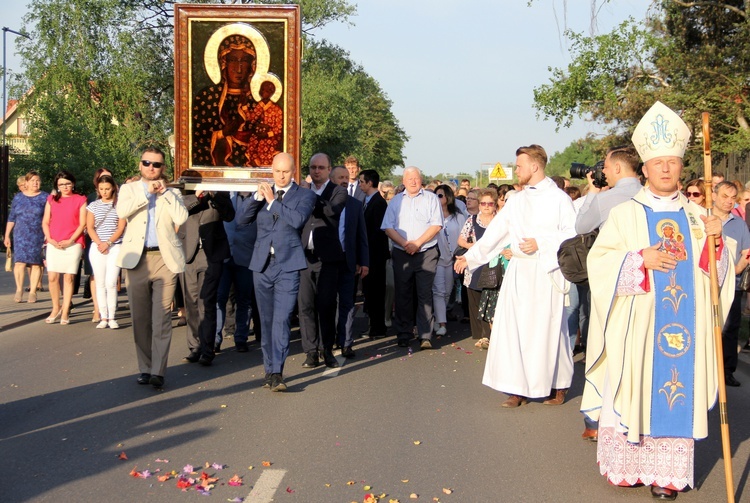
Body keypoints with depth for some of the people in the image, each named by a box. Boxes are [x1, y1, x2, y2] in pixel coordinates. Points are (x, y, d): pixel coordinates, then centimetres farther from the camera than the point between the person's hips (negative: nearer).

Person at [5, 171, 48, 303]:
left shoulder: (45, 197, 4)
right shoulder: (18, 197, 10)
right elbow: (11, 218, 13)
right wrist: (7, 235, 10)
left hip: (38, 236, -1)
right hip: (20, 236, 1)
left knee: (36, 263, 0)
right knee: (19, 261, -10)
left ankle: (33, 291, 8)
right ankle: (19, 289, 4)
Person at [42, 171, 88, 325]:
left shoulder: (80, 200, 6)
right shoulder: (51, 200, 14)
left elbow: (82, 223, 0)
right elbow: (45, 222, 12)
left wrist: (70, 240, -10)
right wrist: (49, 239, -4)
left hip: (73, 244, -2)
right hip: (54, 244, 2)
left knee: (69, 278, -3)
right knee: (53, 277, -4)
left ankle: (65, 312, 2)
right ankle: (56, 309, 12)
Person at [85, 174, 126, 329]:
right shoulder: (93, 206, 11)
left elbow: (121, 227, 0)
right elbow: (90, 227, 6)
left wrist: (108, 243, -11)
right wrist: (99, 243, -9)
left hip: (115, 247, -2)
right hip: (97, 248, 2)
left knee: (111, 283, -10)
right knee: (100, 283, 2)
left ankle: (112, 318, -5)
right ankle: (103, 317, 4)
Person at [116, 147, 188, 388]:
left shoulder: (172, 193, 13)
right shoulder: (129, 189, 13)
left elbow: (182, 218, -6)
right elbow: (121, 211, -9)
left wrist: (164, 192, -5)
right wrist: (147, 192, -9)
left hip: (165, 259, -1)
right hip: (137, 259, 1)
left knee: (162, 318, -7)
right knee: (140, 319, 5)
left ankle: (158, 371, -6)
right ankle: (145, 368, 14)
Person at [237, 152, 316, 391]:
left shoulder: (305, 195, 2)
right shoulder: (262, 193, 13)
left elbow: (298, 219, -16)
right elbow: (241, 219, 3)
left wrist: (273, 200, -11)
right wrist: (258, 196, -9)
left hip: (288, 266, -4)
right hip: (262, 265, 4)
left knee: (281, 319, -14)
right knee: (266, 321, 11)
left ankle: (276, 372, -14)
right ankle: (269, 369, 21)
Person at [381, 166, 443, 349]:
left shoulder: (431, 199, 6)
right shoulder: (396, 201, 12)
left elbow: (436, 225, -4)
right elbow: (388, 228, 4)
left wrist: (417, 243, -13)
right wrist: (405, 243, -11)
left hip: (426, 253, -2)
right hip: (401, 254, 2)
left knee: (425, 294, -5)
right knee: (403, 295, 5)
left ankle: (425, 336, -5)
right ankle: (404, 335, 13)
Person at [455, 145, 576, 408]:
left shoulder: (559, 198, -2)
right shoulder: (516, 201, 13)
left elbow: (572, 234, -8)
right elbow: (495, 233, 12)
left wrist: (541, 244, -15)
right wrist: (470, 257, 6)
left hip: (547, 271, -5)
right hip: (518, 270, 5)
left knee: (546, 329, 0)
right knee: (513, 326, -1)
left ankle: (558, 384, 18)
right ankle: (520, 387, 5)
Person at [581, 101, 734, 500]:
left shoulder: (696, 216, 10)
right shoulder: (625, 214, 2)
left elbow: (717, 272, 11)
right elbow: (599, 261, -6)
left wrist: (715, 242, -8)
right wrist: (640, 260, -17)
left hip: (683, 325, 3)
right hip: (637, 324, -2)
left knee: (677, 391, 2)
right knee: (634, 389, 0)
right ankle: (627, 465, 12)